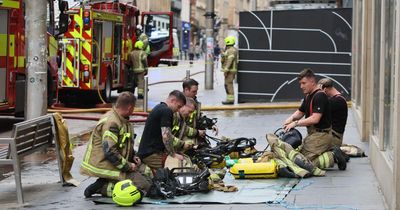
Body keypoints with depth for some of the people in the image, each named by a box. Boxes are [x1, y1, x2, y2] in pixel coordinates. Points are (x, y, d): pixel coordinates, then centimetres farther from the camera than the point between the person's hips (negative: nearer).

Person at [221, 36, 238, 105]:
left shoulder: (231, 50, -16)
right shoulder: (230, 50, 18)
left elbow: (229, 61, -24)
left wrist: (226, 71, -26)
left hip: (230, 70, -11)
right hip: (231, 70, 11)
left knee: (228, 84, -10)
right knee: (228, 84, 13)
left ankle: (230, 99, -10)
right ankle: (230, 99, 16)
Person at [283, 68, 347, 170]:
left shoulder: (320, 96, -18)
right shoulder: (308, 96, 14)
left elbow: (315, 119, -25)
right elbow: (300, 112, 22)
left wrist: (296, 123, -20)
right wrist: (291, 118, 0)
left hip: (321, 135, -11)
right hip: (312, 133, 11)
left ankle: (333, 157, -10)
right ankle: (332, 152, 7)